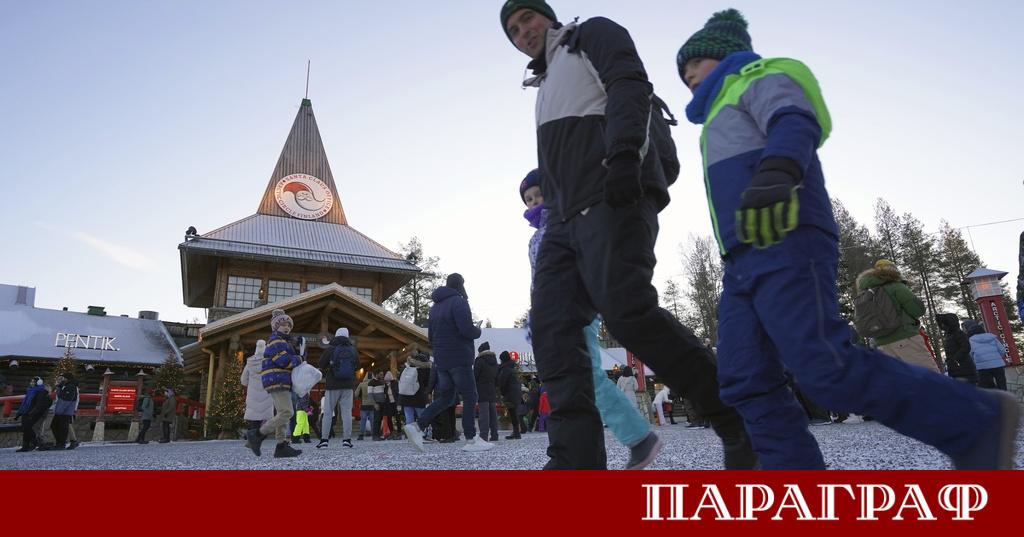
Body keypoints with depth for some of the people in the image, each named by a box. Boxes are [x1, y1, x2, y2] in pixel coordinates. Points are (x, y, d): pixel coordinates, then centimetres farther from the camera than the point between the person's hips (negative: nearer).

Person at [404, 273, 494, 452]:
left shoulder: (435, 306, 17)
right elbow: (467, 330, -20)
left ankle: (417, 426, 3)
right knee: (470, 397, -1)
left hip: (441, 361, 8)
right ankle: (471, 439, 0)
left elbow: (431, 336, 20)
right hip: (459, 359, -8)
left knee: (445, 397, 14)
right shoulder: (458, 301, -10)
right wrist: (477, 330, -2)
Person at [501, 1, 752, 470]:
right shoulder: (547, 89, 37)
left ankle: (739, 418, -10)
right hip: (566, 219, 8)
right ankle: (577, 459, -13)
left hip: (613, 198, -8)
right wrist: (554, 219, 19)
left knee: (627, 311, -25)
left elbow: (630, 87, -4)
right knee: (551, 324, -9)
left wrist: (624, 152, -22)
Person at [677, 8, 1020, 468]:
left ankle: (976, 421, -5)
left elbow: (794, 124, -12)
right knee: (747, 382, -5)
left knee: (826, 367, -22)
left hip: (786, 244, -9)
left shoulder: (761, 78, 11)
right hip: (747, 260, 9)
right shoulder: (725, 114, 37)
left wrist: (774, 172, -35)